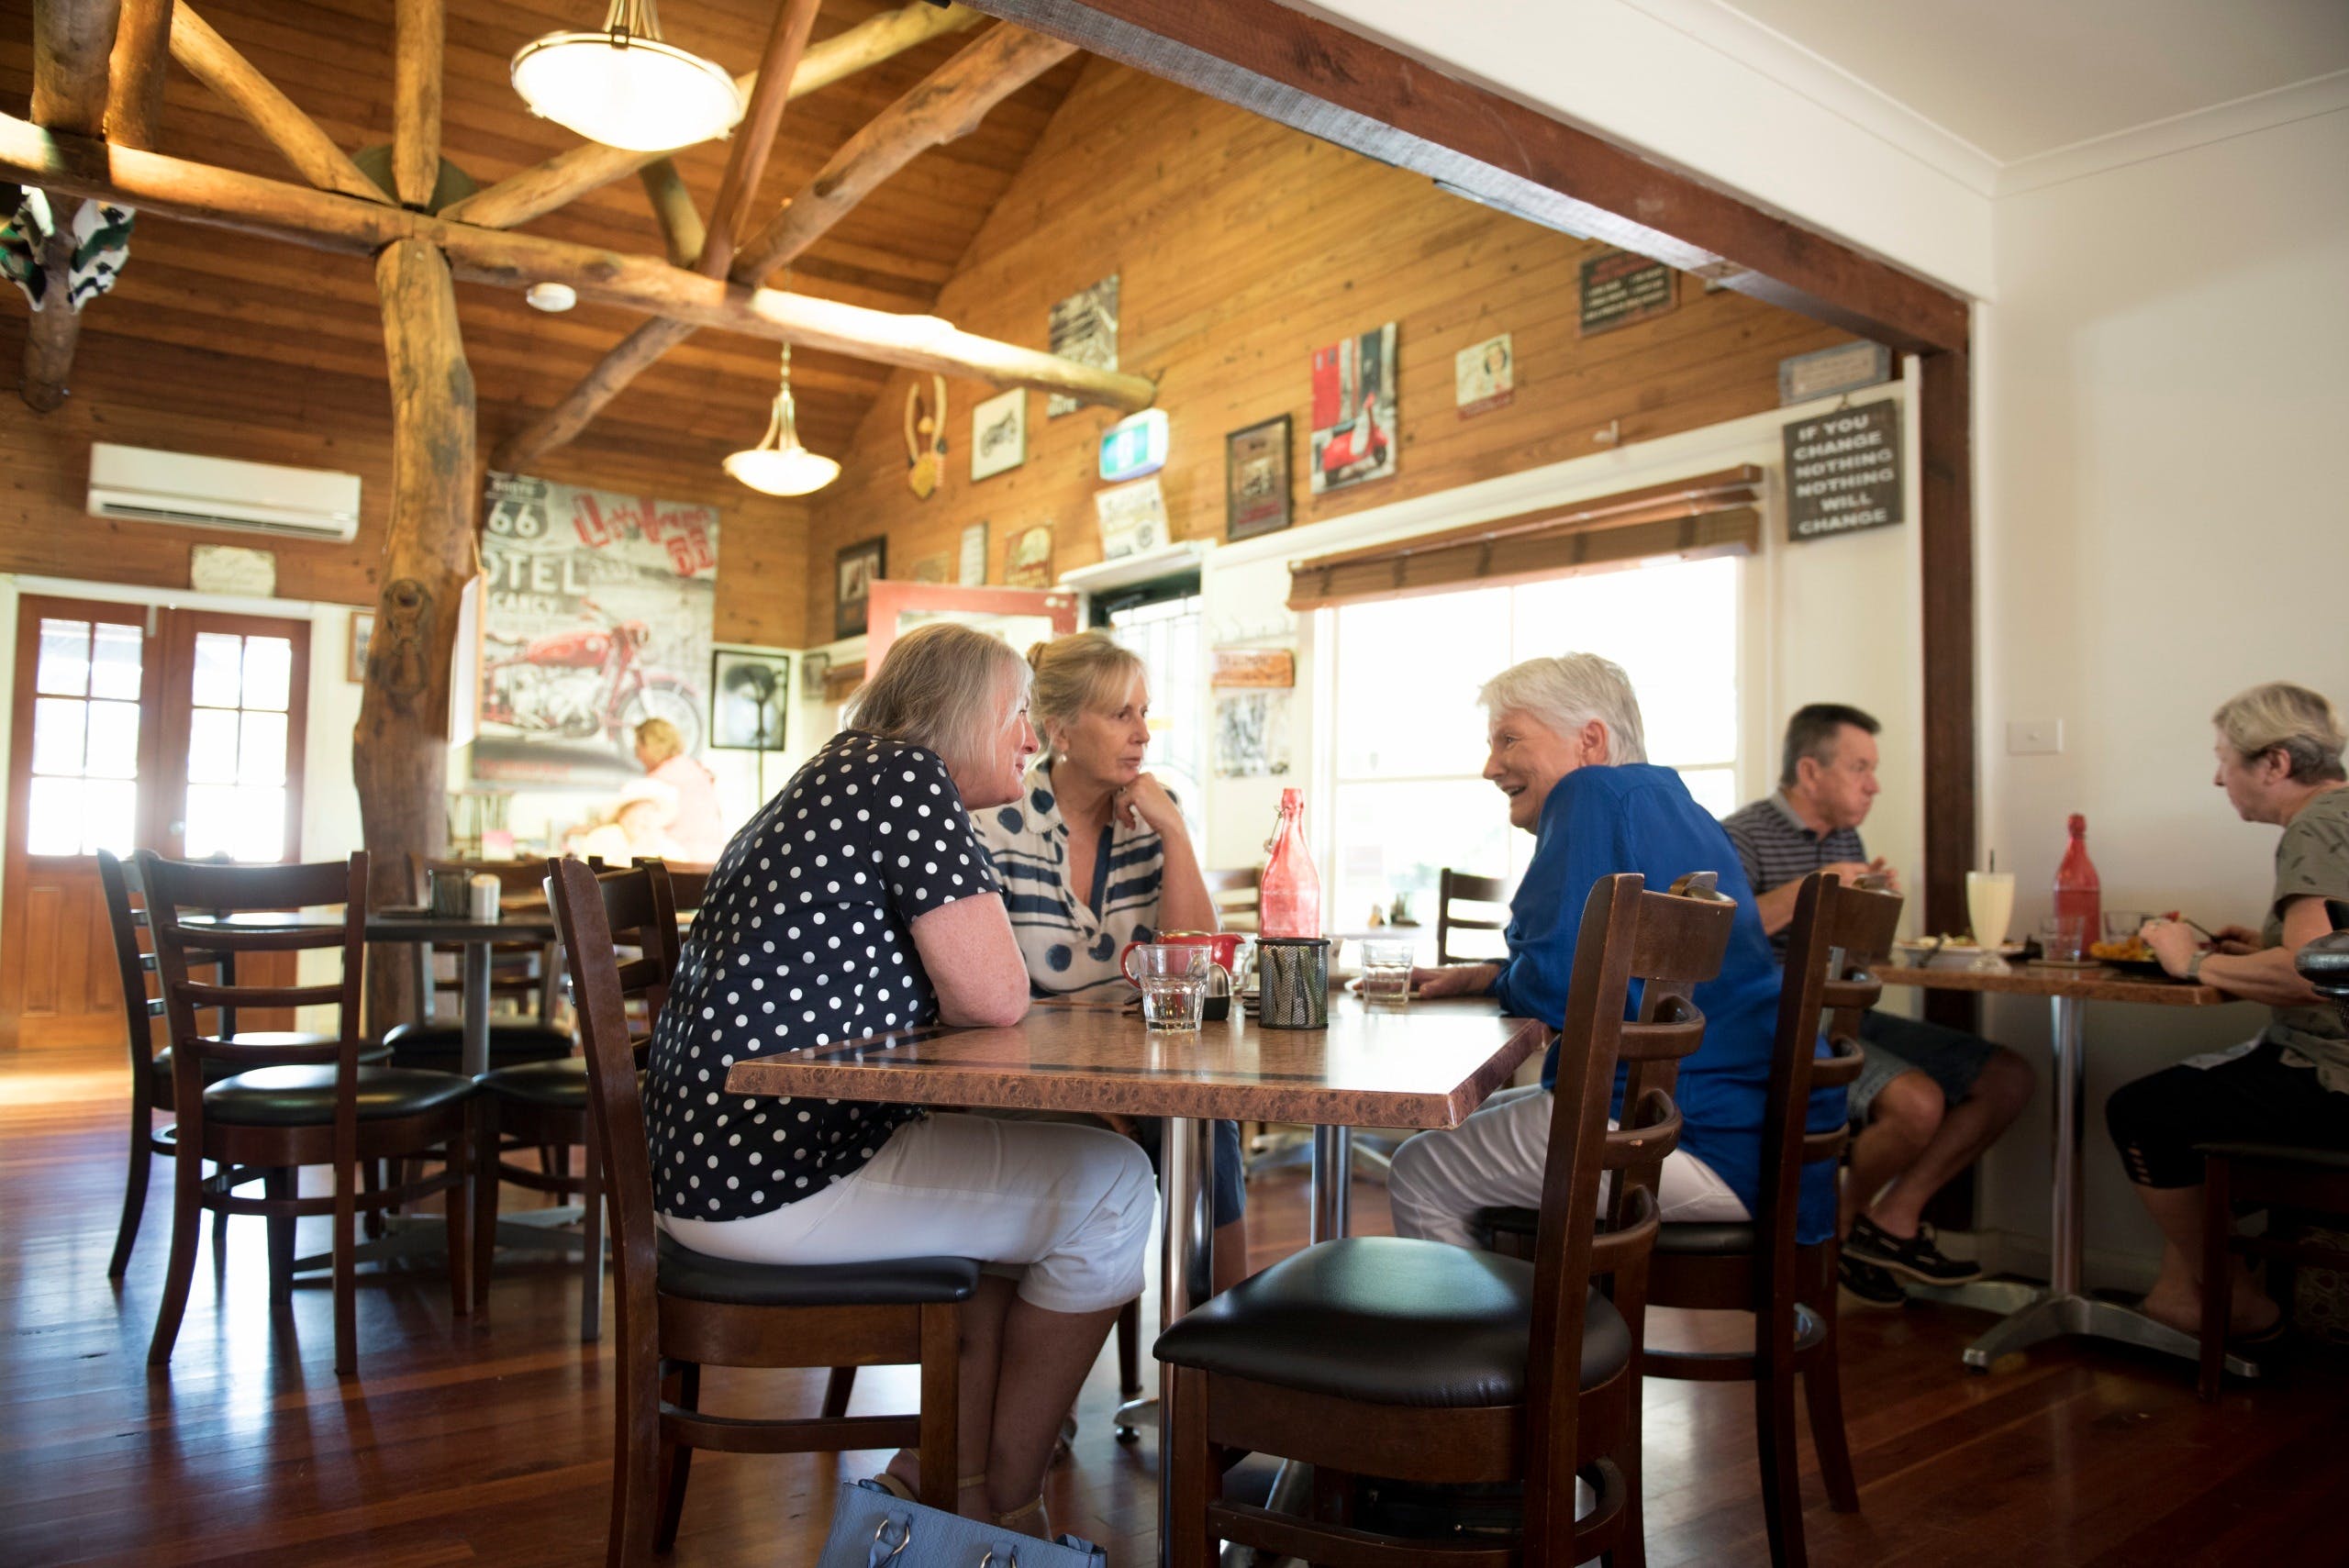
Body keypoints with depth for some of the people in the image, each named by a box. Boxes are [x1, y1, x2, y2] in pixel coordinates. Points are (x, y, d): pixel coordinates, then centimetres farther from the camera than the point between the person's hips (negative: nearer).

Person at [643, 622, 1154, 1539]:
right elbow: (994, 999, -15)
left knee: (1023, 1172, 25)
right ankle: (1007, 1507, 14)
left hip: (710, 1159, 11)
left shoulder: (833, 779, 20)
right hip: (773, 1177, -11)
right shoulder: (907, 774, -12)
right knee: (1110, 1188, -1)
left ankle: (943, 1481, 25)